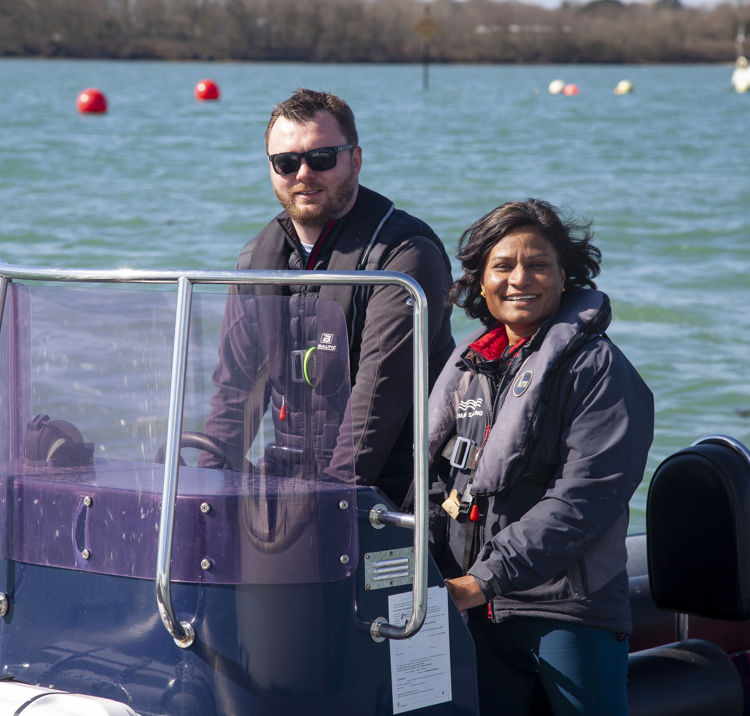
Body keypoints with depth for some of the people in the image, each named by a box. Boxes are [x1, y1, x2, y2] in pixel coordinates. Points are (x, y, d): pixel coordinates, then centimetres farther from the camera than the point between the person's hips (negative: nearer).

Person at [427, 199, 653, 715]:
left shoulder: (596, 365, -5)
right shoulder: (469, 366, 16)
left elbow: (585, 496, -15)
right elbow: (440, 480, 21)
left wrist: (487, 578, -19)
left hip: (568, 610, -6)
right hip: (474, 609, 6)